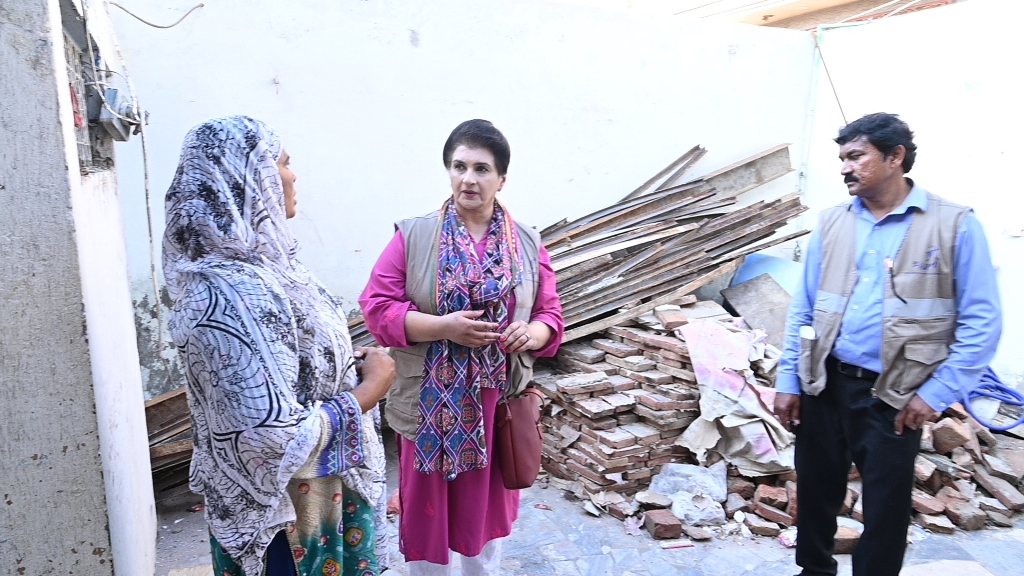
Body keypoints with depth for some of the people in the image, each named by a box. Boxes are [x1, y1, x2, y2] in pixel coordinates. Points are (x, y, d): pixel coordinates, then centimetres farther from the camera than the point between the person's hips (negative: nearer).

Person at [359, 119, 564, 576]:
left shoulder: (527, 244, 2)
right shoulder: (413, 236, -6)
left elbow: (551, 315, 6)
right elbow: (377, 306, -10)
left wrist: (531, 334, -17)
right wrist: (444, 326, -22)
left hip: (497, 402, 2)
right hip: (429, 403, -2)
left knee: (487, 504, 19)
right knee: (427, 506, 12)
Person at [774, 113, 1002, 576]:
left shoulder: (954, 225, -6)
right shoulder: (832, 223, 5)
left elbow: (982, 320, -7)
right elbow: (802, 309, 6)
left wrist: (936, 393, -11)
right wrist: (788, 381, 3)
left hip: (893, 396, -3)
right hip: (823, 385, 4)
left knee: (885, 507, 10)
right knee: (816, 491, 17)